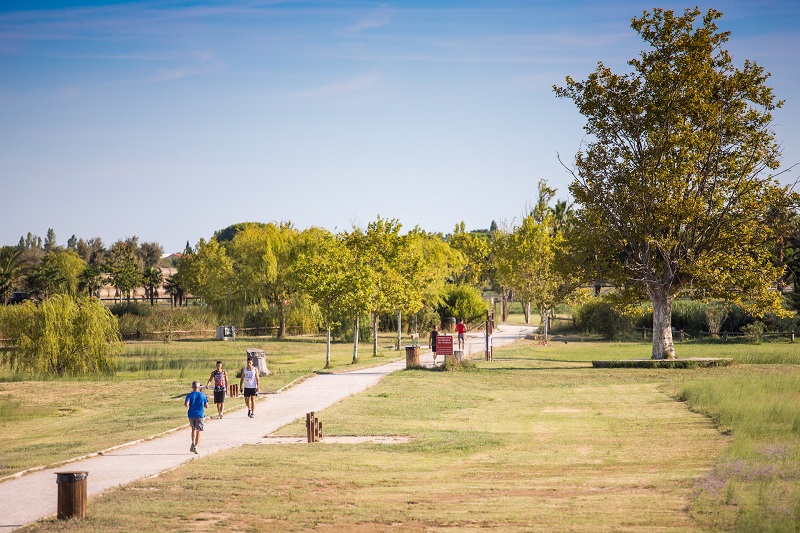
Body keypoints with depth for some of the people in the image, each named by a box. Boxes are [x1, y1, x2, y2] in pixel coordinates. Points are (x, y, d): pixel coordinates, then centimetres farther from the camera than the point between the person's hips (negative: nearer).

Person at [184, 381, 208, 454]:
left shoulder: (190, 395, -4)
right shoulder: (203, 395, 0)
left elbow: (187, 404, -17)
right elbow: (206, 406, 3)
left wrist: (185, 403, 5)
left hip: (191, 415, 1)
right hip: (200, 415, -1)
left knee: (193, 429, 23)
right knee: (199, 431, 0)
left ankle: (193, 443, 11)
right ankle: (195, 447, -11)